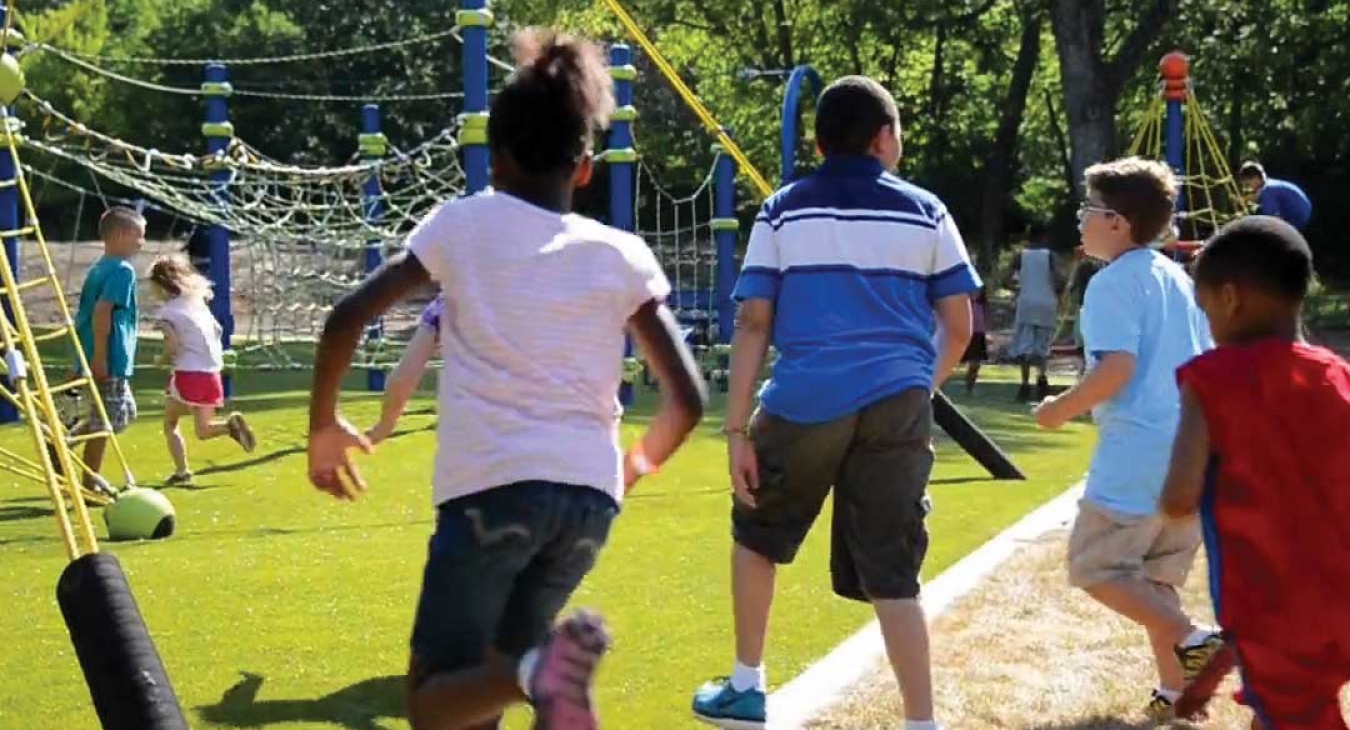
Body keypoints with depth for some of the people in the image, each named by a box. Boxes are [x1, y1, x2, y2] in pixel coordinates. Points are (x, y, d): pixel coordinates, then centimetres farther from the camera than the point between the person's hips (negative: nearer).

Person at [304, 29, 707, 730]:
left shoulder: (461, 223, 8)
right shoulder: (623, 254, 12)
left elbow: (346, 319, 1)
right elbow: (687, 397, 9)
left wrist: (324, 426, 17)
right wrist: (636, 464, 29)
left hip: (488, 485, -3)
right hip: (588, 495, 3)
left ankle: (537, 669, -30)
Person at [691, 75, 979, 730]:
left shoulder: (783, 212, 6)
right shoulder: (925, 213, 8)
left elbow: (753, 322, 0)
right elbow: (959, 327, 10)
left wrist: (737, 430, 0)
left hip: (804, 403, 0)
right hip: (898, 406, 1)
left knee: (757, 534, 24)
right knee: (891, 576, 4)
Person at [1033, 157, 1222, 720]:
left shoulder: (1114, 283, -9)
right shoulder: (1180, 280, 16)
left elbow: (1117, 368, -20)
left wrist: (1061, 409, -7)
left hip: (1138, 454, -8)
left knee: (1094, 566, 0)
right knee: (1154, 577, 17)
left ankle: (1191, 641, -13)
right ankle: (1177, 687, 13)